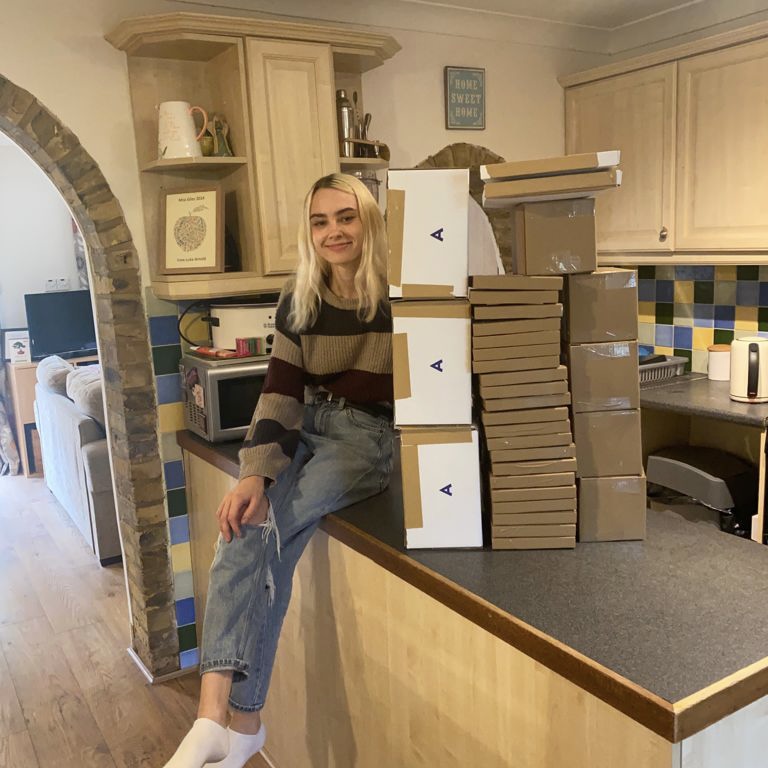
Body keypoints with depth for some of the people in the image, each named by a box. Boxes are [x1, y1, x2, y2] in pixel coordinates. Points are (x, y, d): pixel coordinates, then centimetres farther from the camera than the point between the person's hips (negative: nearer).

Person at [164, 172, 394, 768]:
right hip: (305, 431, 5)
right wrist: (255, 474, -18)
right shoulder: (299, 301, 2)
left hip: (369, 436, -4)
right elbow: (280, 394, -4)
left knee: (255, 533, -24)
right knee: (244, 527, -22)